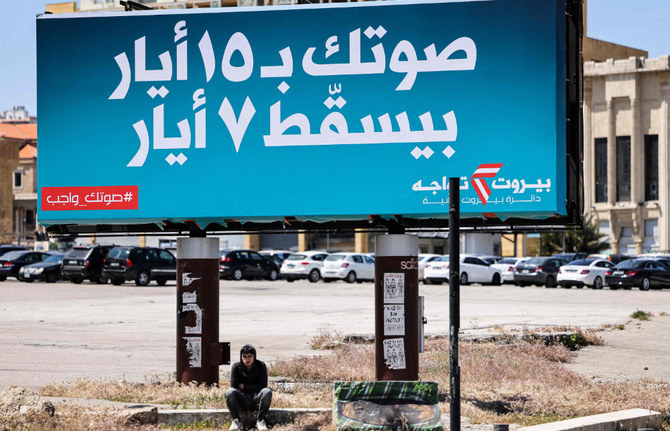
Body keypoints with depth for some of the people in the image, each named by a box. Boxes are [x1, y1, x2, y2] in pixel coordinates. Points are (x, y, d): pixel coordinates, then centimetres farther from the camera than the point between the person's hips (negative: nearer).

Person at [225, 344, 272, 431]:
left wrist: (243, 386, -9)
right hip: (242, 401, 0)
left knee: (267, 391, -32)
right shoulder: (236, 367, -3)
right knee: (229, 392, -31)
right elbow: (233, 387, -8)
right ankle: (236, 420, -17)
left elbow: (263, 386, -7)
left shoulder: (261, 366, -3)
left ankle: (260, 420, -20)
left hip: (256, 400, 0)